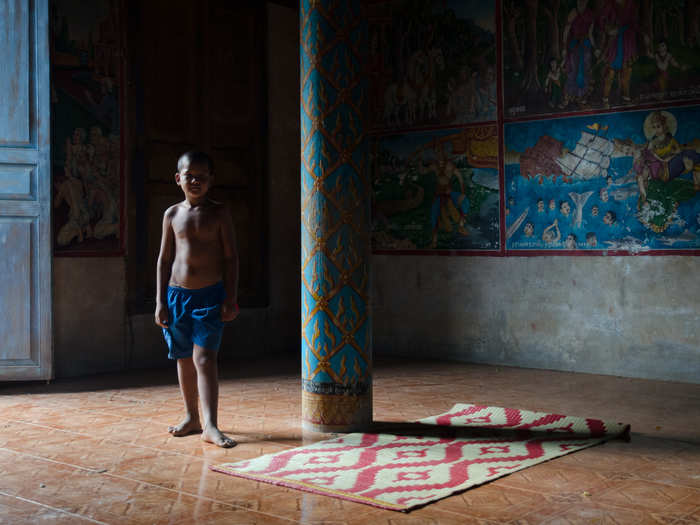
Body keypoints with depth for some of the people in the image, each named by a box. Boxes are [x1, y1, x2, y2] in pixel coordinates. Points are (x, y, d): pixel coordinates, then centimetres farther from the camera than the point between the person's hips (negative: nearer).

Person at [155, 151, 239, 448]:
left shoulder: (218, 213, 1)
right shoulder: (172, 214, 7)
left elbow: (230, 258, 1)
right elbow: (164, 259, 9)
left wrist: (230, 299, -5)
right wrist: (160, 301, 4)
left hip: (210, 294, -3)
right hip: (177, 293, 3)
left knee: (204, 358, -11)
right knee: (184, 359, 12)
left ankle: (210, 425, -11)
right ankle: (191, 417, 26)